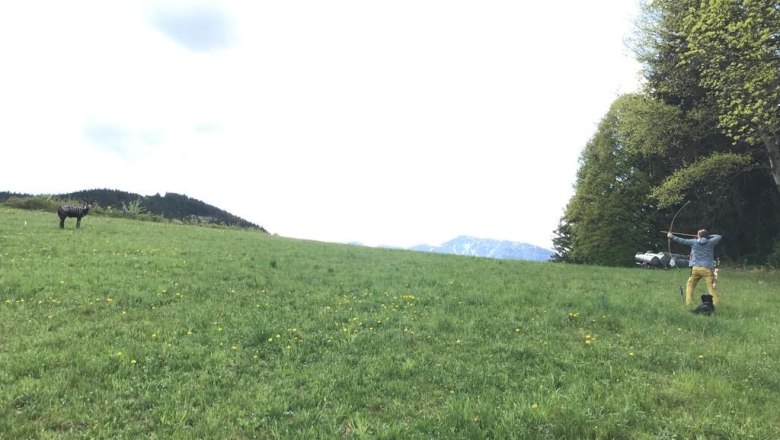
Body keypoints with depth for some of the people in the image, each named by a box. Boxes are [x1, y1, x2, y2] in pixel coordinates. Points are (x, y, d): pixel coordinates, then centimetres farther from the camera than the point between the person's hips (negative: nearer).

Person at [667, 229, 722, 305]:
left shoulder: (694, 242, 4)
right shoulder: (711, 242, 4)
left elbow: (682, 240, 12)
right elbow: (719, 237, 21)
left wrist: (672, 236, 23)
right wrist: (708, 236, 24)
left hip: (695, 268, 1)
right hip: (707, 269, -1)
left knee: (690, 285, 13)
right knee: (712, 286, 0)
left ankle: (689, 301, 10)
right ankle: (716, 302, -3)